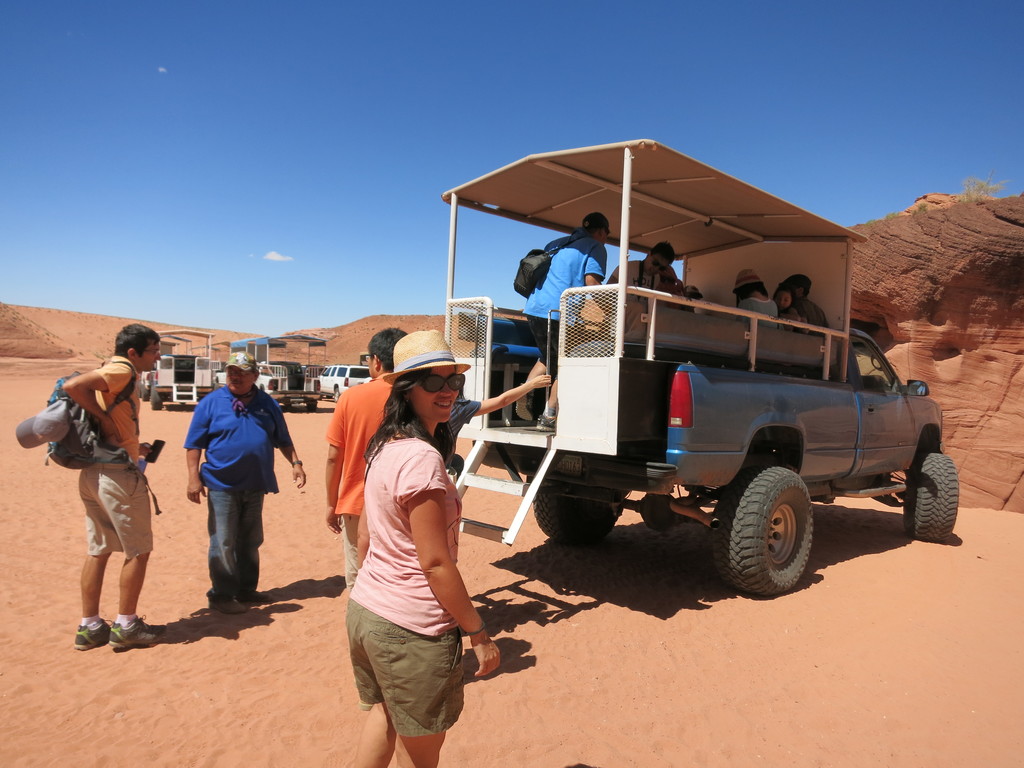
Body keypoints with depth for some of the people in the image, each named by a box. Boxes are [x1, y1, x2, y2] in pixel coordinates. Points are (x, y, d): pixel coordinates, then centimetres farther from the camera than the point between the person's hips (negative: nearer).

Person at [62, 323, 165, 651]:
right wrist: (105, 419, -19)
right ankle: (126, 626, 12)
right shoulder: (122, 371, -13)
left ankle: (89, 627, 22)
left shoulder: (113, 372, 14)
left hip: (92, 473, 9)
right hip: (119, 473, -9)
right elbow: (72, 385, -27)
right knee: (138, 550, 3)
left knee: (99, 550, 15)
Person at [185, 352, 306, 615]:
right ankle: (222, 595, 14)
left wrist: (295, 463, 3)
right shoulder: (210, 403, -4)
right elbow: (194, 445, -4)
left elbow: (282, 439, 14)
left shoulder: (267, 404, 6)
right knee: (223, 543, 1)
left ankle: (246, 589, 28)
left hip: (256, 485, 4)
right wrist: (194, 478, -11)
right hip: (222, 484, -4)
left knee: (250, 541, 14)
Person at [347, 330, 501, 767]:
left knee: (384, 715, 28)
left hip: (365, 611, 9)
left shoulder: (385, 449, 5)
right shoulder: (422, 458, -22)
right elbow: (435, 563, -21)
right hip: (412, 631, -8)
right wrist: (479, 633, -13)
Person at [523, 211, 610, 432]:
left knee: (547, 357, 26)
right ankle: (548, 417, 0)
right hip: (561, 312, -7)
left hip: (534, 308, 7)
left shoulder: (554, 244, 26)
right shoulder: (596, 248, 5)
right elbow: (591, 281, -9)